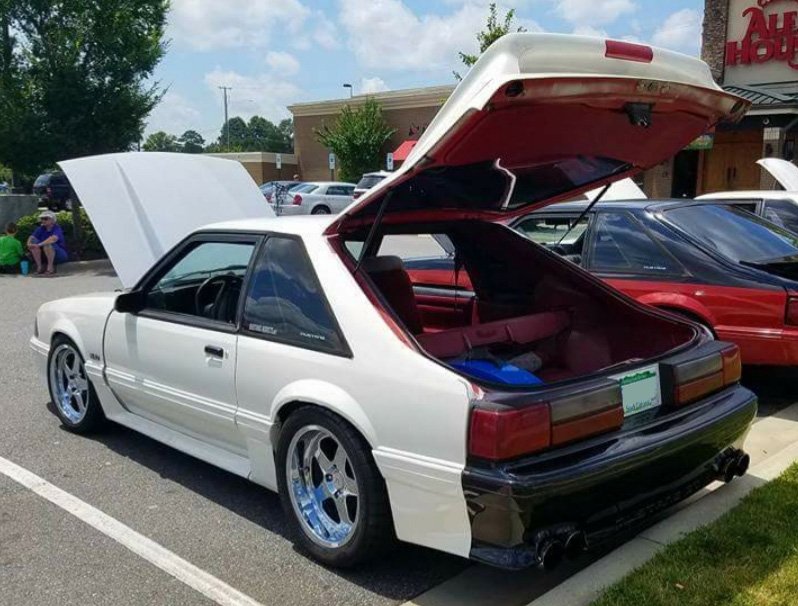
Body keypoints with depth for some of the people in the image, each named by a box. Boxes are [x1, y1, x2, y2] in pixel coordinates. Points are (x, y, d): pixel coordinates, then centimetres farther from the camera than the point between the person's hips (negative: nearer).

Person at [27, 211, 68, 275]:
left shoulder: (57, 228, -17)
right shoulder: (41, 228, 1)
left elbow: (54, 238, -37)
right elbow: (32, 237, -9)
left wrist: (39, 245, -42)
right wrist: (29, 244, -31)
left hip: (60, 255, -6)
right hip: (45, 255, 6)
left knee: (47, 244, -32)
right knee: (33, 242, -14)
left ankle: (50, 267, -21)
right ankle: (39, 266, -13)